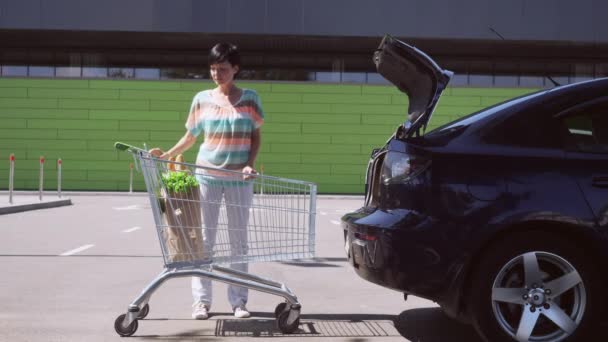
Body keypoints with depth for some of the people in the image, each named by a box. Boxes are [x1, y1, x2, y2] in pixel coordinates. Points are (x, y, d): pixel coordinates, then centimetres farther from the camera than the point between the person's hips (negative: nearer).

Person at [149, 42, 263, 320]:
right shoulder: (202, 99, 4)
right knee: (203, 239, 1)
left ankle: (238, 300, 11)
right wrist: (167, 154, -4)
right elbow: (190, 137, 10)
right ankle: (201, 300, 5)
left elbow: (256, 137, 6)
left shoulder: (249, 98, 2)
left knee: (239, 240, 5)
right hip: (207, 175, 1)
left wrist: (250, 164, -10)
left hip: (238, 177, 0)